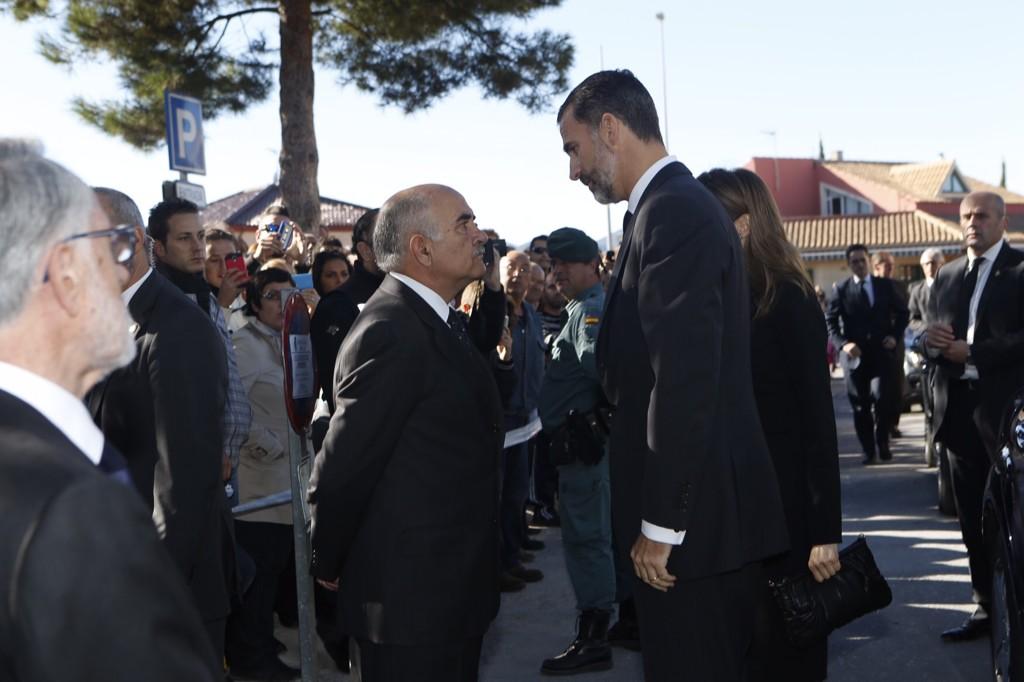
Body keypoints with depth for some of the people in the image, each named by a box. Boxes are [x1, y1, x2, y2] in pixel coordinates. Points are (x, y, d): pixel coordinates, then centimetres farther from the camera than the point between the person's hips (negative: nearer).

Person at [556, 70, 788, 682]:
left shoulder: (674, 212, -17)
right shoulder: (677, 203, 13)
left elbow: (685, 379, -23)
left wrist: (661, 524, -19)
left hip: (693, 516, -9)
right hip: (711, 509, 9)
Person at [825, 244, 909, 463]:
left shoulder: (885, 285, 7)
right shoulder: (840, 289, 2)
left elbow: (903, 312, 13)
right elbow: (830, 321, 0)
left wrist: (895, 336, -1)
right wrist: (843, 343, -14)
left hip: (883, 352, 0)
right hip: (856, 354, 0)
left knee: (884, 400, -5)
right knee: (860, 405, 4)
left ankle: (882, 443, 15)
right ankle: (868, 449, 14)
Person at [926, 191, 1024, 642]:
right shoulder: (946, 277, 15)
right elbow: (933, 339, 12)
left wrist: (970, 353, -18)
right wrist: (933, 340, -11)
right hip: (959, 410, 6)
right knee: (973, 519, 11)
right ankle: (986, 607, 22)